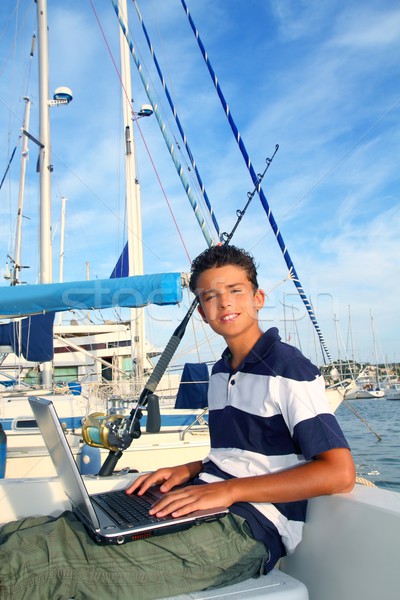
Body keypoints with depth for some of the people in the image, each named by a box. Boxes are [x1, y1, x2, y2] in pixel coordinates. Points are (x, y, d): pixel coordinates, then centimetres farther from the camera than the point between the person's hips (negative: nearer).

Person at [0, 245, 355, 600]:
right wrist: (189, 471, 8)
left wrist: (228, 490, -18)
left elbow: (340, 473, -16)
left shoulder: (289, 370, -8)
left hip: (248, 529, -8)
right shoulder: (220, 373, 18)